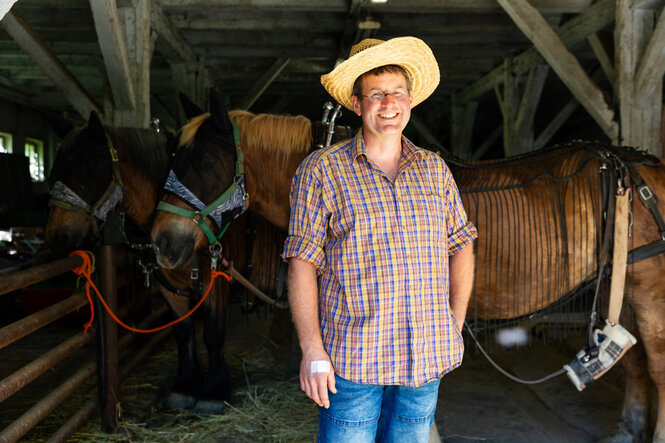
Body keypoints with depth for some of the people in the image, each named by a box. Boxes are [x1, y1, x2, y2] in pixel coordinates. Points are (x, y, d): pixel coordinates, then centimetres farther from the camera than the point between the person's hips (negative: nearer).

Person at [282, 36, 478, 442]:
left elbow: (461, 246, 15)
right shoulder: (321, 170, -4)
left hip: (427, 359, 4)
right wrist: (312, 350, -12)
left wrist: (456, 326, 8)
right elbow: (302, 263, -6)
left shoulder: (435, 169, 8)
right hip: (352, 360, -3)